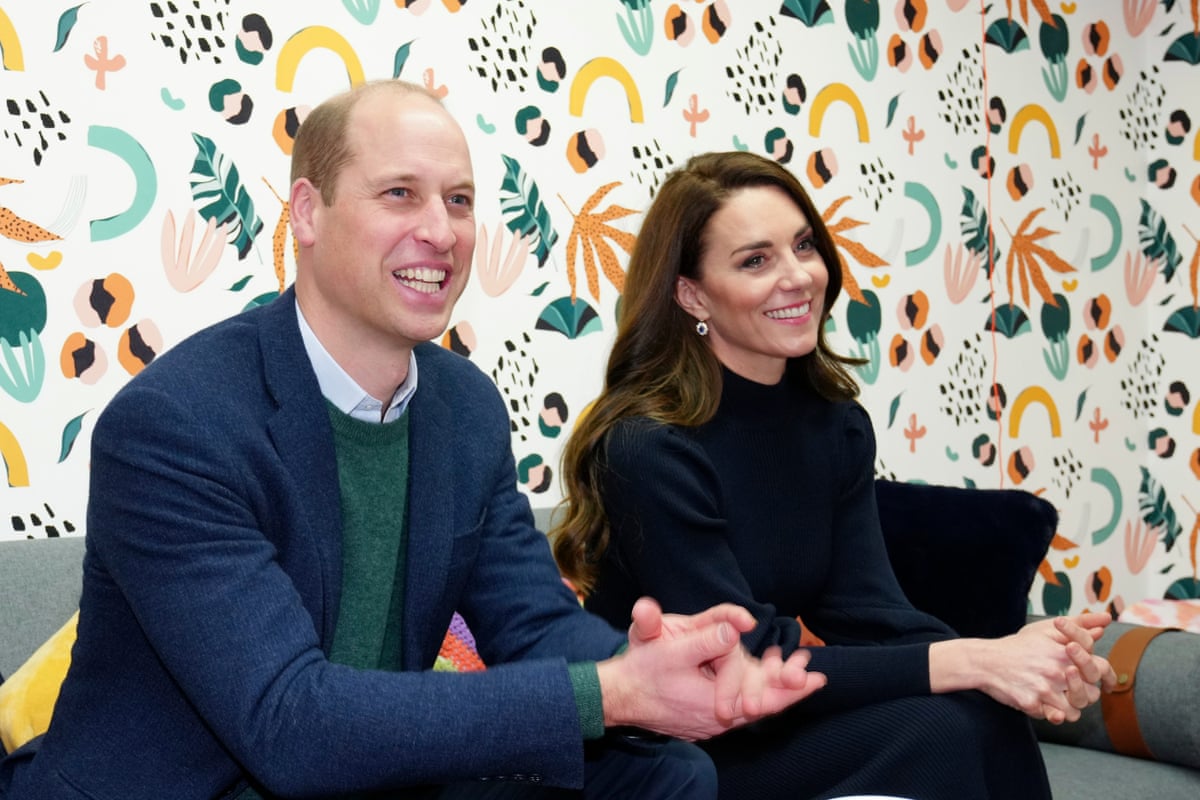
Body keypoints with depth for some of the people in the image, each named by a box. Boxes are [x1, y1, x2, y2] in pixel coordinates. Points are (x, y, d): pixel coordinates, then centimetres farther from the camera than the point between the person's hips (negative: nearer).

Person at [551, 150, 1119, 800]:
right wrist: (969, 662, -27)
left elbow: (867, 611, -6)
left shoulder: (837, 424, 3)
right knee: (933, 735, -24)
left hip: (780, 717, 6)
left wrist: (1004, 651, -26)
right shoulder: (649, 448, -19)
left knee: (987, 720, -20)